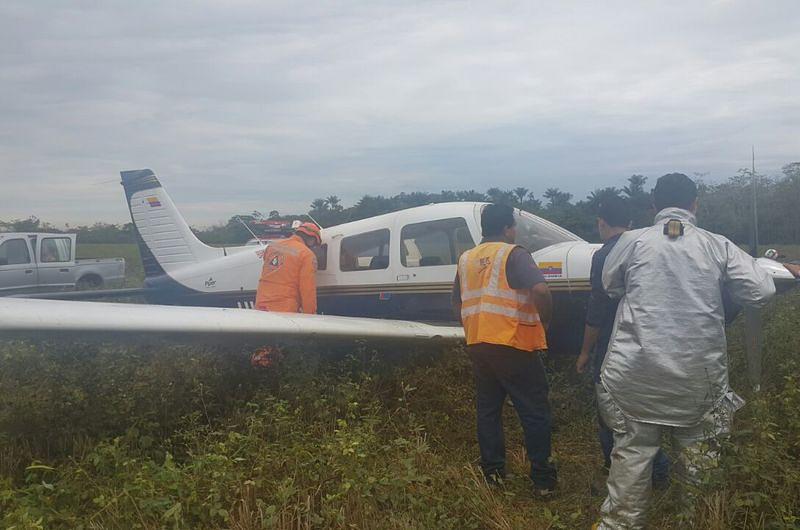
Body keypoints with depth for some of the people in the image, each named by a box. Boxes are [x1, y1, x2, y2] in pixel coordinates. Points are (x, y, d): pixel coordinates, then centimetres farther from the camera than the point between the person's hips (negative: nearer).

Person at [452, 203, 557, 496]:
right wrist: (545, 321, -6)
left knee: (488, 409, 15)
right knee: (534, 412, 5)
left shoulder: (466, 258, 11)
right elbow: (540, 291, -22)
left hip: (477, 346, 6)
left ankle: (492, 472, 21)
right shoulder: (514, 254, -9)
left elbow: (457, 302, 19)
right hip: (513, 345, -6)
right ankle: (542, 479, 10)